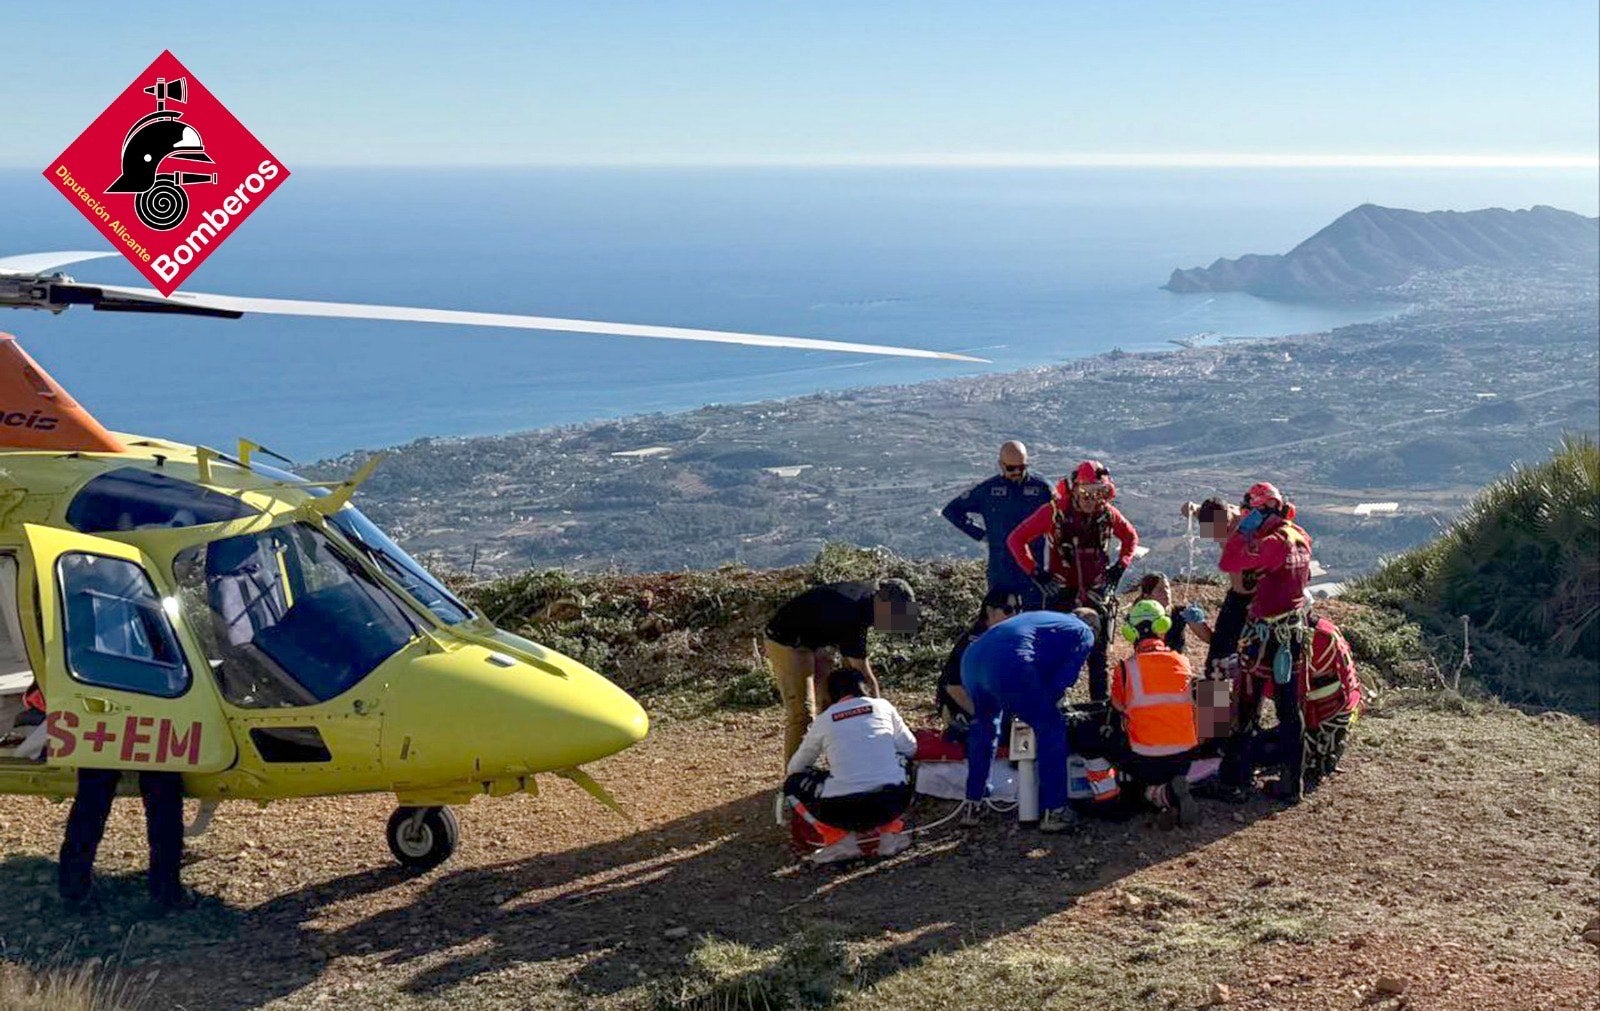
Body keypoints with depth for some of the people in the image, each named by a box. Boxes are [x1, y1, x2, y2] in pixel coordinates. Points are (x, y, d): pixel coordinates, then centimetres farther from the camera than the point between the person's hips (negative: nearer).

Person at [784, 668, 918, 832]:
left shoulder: (824, 720, 9)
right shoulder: (883, 706, 11)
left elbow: (795, 767, 20)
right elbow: (910, 748, 18)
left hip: (844, 811, -2)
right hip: (894, 803, 2)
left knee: (793, 783, 22)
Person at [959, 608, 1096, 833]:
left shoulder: (1041, 618, 38)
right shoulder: (1084, 633, 18)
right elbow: (1063, 680, 7)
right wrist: (1043, 707, 18)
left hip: (971, 661, 7)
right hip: (1008, 669, -7)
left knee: (983, 727, 29)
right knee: (1051, 728, 10)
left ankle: (971, 807, 31)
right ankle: (1052, 811, 12)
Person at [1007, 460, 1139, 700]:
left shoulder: (1107, 514, 0)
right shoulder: (1054, 512, -11)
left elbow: (1131, 537, 20)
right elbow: (1016, 539, -6)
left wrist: (1120, 566, 8)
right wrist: (1035, 570, -9)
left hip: (1096, 592, 3)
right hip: (1061, 591, -3)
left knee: (1098, 654, 6)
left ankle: (1101, 705, 14)